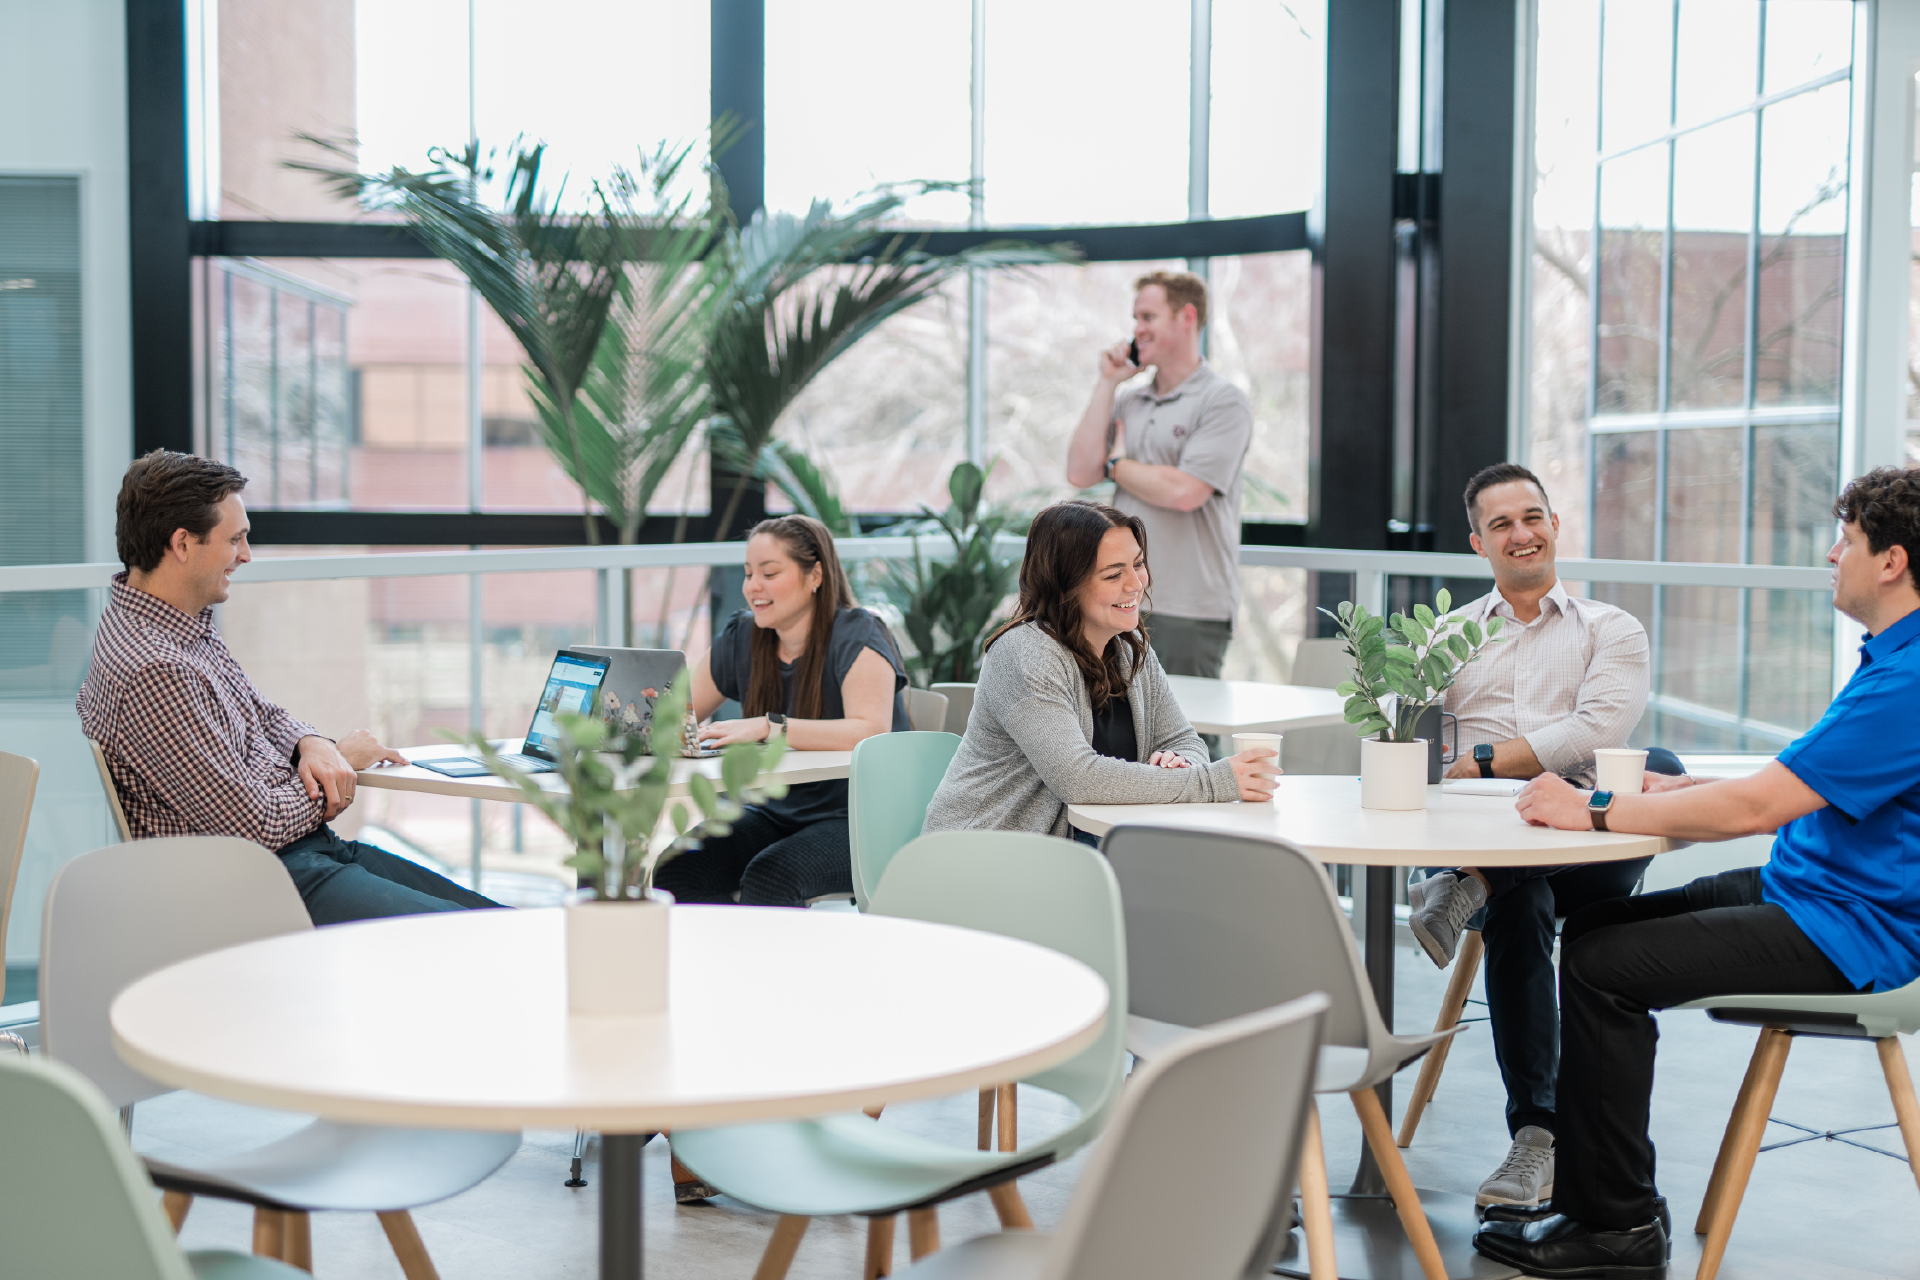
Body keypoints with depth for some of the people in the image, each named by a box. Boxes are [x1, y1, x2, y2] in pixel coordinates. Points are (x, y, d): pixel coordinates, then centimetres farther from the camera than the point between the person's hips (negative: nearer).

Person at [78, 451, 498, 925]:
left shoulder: (191, 623, 9)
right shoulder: (152, 672, -24)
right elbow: (258, 827, -22)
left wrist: (314, 746, -1)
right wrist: (343, 758, -4)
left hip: (311, 848, 10)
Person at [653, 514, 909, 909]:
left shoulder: (857, 636, -11)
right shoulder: (742, 637, 7)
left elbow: (870, 733, -28)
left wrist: (767, 726, -34)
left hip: (855, 819, -6)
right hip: (775, 814, 6)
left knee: (767, 877, -33)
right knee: (674, 870, -18)